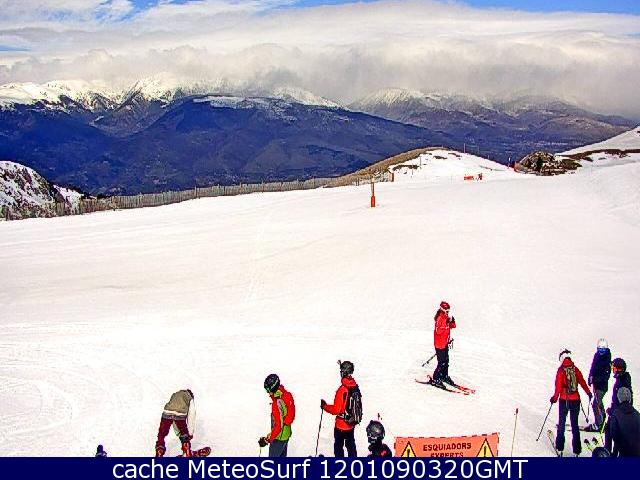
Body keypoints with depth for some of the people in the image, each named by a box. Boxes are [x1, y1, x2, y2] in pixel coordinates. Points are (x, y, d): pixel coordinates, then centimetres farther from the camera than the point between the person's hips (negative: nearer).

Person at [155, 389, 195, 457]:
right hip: (180, 414, -2)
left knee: (162, 434, 16)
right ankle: (187, 453, 21)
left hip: (167, 413, 2)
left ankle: (159, 453, 7)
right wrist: (190, 433, 26)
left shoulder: (175, 395, 39)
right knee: (184, 433, 22)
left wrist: (177, 432, 43)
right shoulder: (190, 399, 28)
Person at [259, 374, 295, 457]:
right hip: (286, 434, 9)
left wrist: (267, 439, -25)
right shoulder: (286, 394, -5)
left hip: (279, 437, -9)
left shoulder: (277, 403, -30)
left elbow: (278, 426, -29)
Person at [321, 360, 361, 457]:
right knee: (351, 445, 20)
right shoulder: (355, 386, -3)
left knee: (338, 447, 5)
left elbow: (336, 410, -19)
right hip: (352, 423, 7)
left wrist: (324, 406, -9)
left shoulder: (342, 389, -23)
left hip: (341, 425, -7)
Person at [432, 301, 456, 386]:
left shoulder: (446, 318, 9)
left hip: (445, 343, 9)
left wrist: (452, 321, -4)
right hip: (440, 343, -9)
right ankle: (436, 379, 3)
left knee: (446, 361, 17)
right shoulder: (439, 318, -19)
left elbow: (452, 326, 15)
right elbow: (438, 331, -28)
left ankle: (445, 376, 31)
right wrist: (445, 323, -32)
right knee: (442, 362, -6)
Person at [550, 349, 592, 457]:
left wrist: (555, 398, 0)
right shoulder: (575, 369, -3)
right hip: (575, 400, 3)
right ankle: (577, 448, 12)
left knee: (561, 423, 13)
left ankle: (560, 446, 17)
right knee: (575, 424, 11)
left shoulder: (561, 371, -12)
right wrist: (589, 393, 19)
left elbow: (558, 387, -12)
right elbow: (582, 382, 4)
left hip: (564, 400, -2)